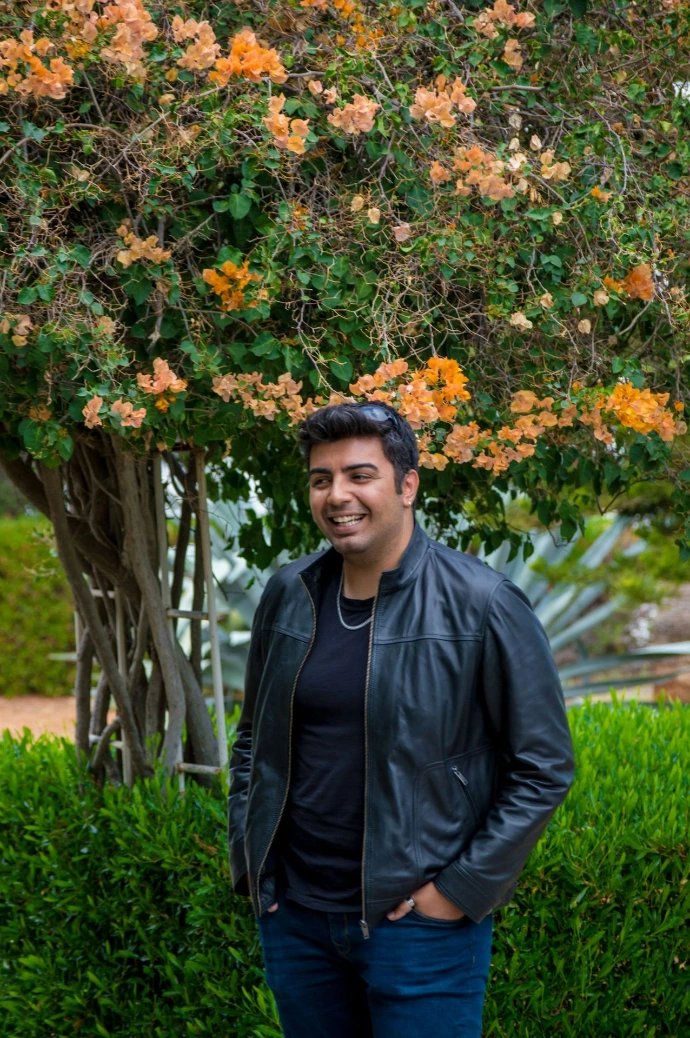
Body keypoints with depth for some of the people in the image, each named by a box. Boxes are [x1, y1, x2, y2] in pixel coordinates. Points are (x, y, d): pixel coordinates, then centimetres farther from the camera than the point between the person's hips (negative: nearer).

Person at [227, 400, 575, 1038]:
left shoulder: (482, 607, -10)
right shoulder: (287, 596, 5)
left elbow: (545, 766, -8)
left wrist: (463, 889, -10)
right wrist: (248, 858, 9)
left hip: (421, 924, -5)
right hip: (294, 914, 5)